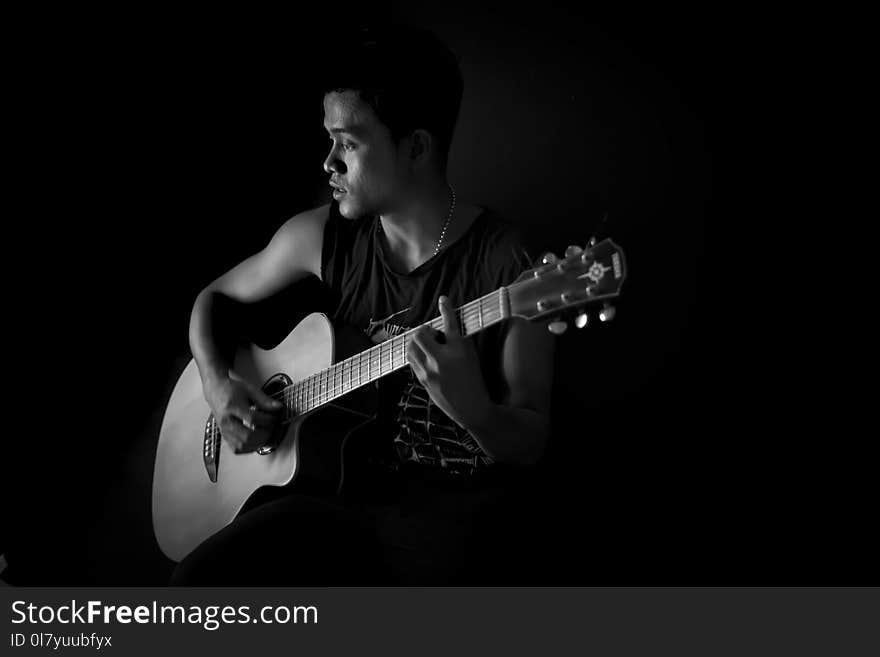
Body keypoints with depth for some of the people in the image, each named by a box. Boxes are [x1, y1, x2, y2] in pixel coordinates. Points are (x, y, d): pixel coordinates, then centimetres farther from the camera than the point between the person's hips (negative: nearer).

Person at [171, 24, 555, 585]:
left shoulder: (505, 266, -13)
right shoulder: (323, 237, 1)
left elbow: (529, 445, -9)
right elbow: (216, 297, 18)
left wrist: (472, 409, -31)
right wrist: (218, 385, -2)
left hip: (447, 501, -3)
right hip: (337, 482, 4)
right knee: (196, 582, -17)